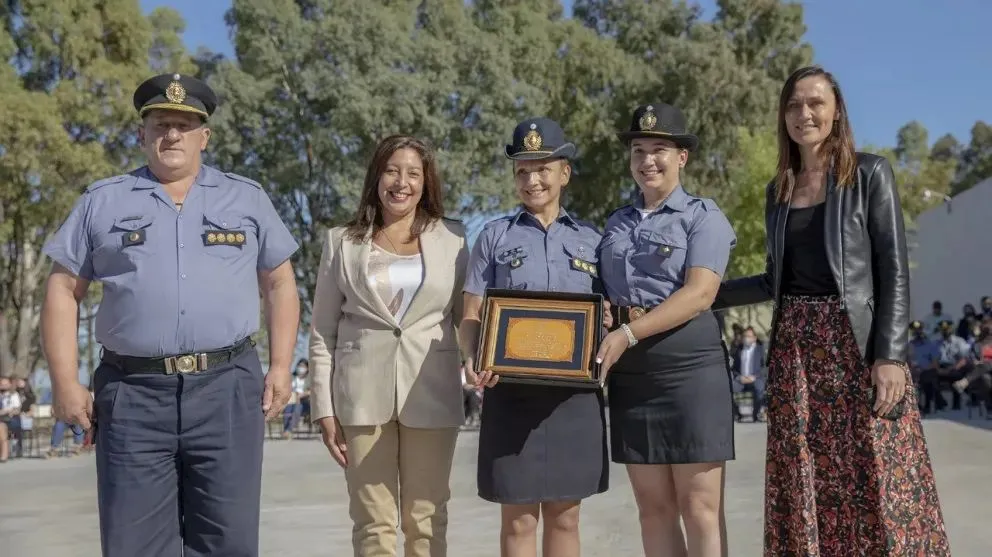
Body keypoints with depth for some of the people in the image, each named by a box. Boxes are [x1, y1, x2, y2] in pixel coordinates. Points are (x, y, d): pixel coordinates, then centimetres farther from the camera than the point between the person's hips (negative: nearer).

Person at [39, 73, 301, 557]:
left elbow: (279, 284, 14)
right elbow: (62, 291, 9)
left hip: (227, 388, 0)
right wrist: (65, 382, 0)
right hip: (133, 393, 0)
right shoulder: (102, 202, 10)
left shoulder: (247, 199, 12)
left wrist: (280, 366, 4)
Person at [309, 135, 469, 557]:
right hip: (363, 395, 0)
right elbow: (322, 332, 7)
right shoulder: (342, 241, 7)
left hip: (430, 395, 0)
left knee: (427, 520, 7)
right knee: (373, 523, 4)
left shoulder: (451, 238, 7)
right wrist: (325, 408, 1)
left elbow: (468, 317, 9)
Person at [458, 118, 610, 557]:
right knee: (518, 519, 3)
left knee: (564, 516, 9)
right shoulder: (495, 236, 6)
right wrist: (473, 359, -18)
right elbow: (472, 317, 3)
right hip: (512, 391, -1)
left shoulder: (591, 240, 11)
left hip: (575, 393, 2)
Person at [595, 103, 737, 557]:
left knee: (700, 508, -3)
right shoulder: (616, 223, 17)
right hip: (631, 372, 5)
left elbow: (700, 293, -13)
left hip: (689, 366, -5)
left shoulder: (703, 216, 0)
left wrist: (629, 333, -21)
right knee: (653, 507, 8)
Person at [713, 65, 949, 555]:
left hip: (856, 342, -4)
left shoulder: (870, 173, 1)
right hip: (794, 350, 4)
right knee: (805, 488, 4)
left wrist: (890, 355, -14)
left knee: (878, 483, -4)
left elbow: (893, 270, -5)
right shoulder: (779, 189, 14)